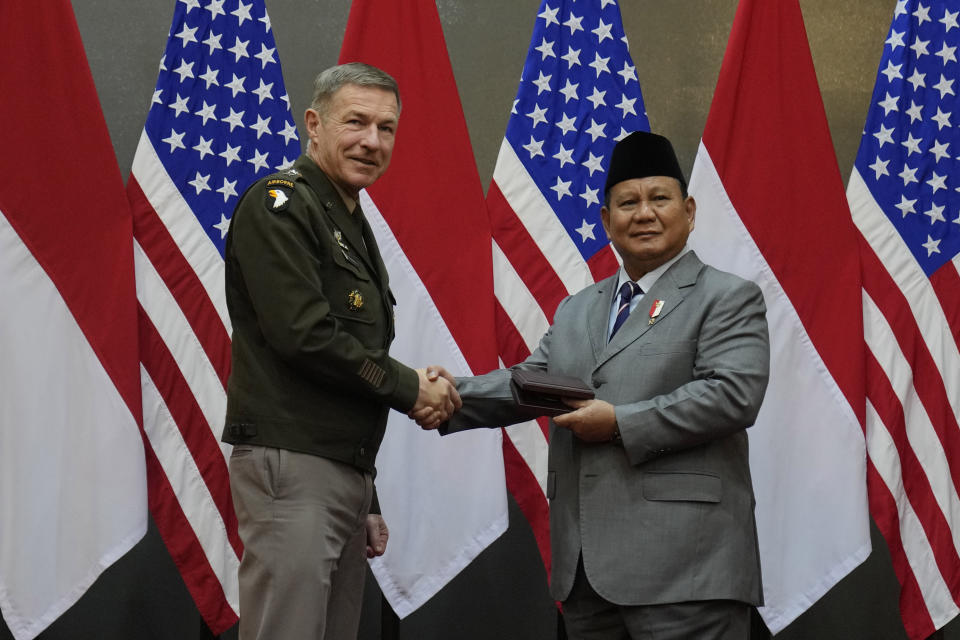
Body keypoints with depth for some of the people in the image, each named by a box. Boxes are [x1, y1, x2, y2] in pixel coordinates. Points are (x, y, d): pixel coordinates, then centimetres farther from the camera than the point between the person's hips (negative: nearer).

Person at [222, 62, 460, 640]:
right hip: (291, 469, -9)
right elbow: (305, 336, -18)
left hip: (347, 472, 9)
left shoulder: (354, 227, 21)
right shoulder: (279, 206, -7)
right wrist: (409, 387, -6)